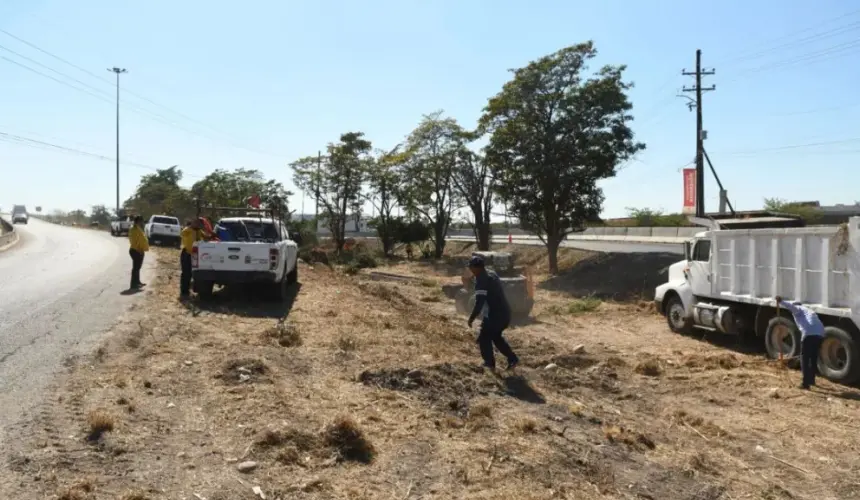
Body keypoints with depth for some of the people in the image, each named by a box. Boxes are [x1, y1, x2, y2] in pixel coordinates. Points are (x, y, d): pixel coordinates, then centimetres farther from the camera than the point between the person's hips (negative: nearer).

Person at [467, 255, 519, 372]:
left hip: (495, 314, -9)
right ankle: (512, 359, 23)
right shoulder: (492, 274, 12)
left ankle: (490, 364, 14)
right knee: (496, 336, 26)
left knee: (484, 338, 10)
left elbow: (479, 302, -22)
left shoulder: (481, 280, -17)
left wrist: (471, 318, -13)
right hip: (505, 312, 9)